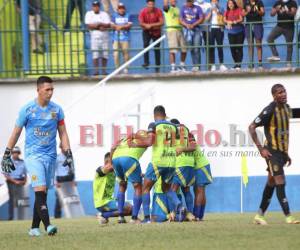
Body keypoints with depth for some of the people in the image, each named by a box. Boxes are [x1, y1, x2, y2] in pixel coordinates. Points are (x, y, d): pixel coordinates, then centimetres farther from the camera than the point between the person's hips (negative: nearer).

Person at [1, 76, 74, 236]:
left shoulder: (56, 110, 5)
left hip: (50, 156, 3)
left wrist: (68, 155, 4)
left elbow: (62, 133, 11)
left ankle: (34, 228, 13)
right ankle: (47, 226, -25)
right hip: (33, 155, -3)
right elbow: (16, 133, 6)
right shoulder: (27, 109, -3)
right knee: (40, 190, -17)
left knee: (42, 193, 5)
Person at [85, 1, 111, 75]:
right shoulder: (89, 14, 6)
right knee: (95, 54, -10)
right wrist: (99, 27, -12)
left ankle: (104, 70, 9)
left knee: (105, 54, 1)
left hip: (105, 36, 2)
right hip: (95, 36, -2)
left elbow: (108, 25, -2)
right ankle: (96, 70, -9)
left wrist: (99, 24, -15)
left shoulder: (104, 14, 9)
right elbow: (89, 25, -6)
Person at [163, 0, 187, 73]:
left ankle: (182, 66, 22)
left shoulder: (178, 9, 22)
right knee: (173, 50, -12)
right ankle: (173, 67, -12)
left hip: (179, 30, 7)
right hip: (171, 30, -7)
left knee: (184, 49, 7)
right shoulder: (168, 8, 0)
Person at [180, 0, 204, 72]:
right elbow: (181, 20, 6)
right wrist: (186, 25, -14)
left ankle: (197, 66, -9)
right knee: (191, 49, -1)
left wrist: (193, 24, -13)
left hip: (196, 29, -1)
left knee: (196, 49, -9)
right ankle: (195, 65, 5)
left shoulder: (197, 8, 6)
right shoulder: (183, 8, 10)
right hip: (187, 30, 1)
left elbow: (201, 19, 0)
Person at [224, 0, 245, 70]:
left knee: (239, 48, -7)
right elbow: (224, 20, 1)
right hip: (231, 32, 3)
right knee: (232, 48, 1)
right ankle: (236, 63, 11)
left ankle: (239, 64, -9)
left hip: (239, 31, -3)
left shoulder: (239, 10, 0)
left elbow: (241, 19, -7)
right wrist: (228, 22, -20)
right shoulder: (227, 12, 9)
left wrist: (233, 22, -19)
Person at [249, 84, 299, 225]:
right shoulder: (270, 110, -15)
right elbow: (252, 127, -14)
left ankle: (260, 215, 22)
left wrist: (286, 153, 19)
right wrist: (261, 149, -17)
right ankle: (288, 217, -18)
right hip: (272, 151, -8)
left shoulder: (287, 109, 10)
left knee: (271, 184, 13)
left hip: (282, 151, 8)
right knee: (280, 182, -14)